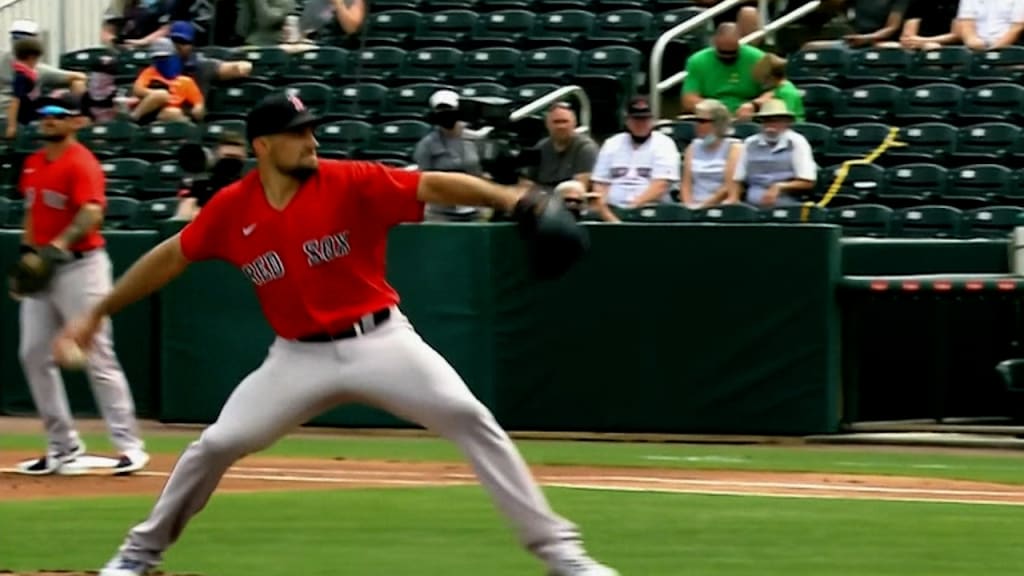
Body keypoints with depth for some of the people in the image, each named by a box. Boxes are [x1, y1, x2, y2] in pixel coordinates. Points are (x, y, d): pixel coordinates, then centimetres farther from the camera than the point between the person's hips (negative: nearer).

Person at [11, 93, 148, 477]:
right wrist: (27, 253, 17)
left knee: (97, 357, -10)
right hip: (41, 269, 9)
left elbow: (92, 213, -28)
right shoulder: (33, 164, 13)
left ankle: (130, 446, -6)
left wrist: (60, 244, -41)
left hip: (80, 266, -9)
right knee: (34, 355, 8)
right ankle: (63, 446, 16)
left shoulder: (81, 164, -13)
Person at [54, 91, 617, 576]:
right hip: (299, 357, 2)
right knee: (217, 445, -3)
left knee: (470, 419, -16)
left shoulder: (352, 184, -13)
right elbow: (170, 257, 8)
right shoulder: (231, 208, -5)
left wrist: (512, 199, -39)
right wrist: (97, 313, 10)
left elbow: (433, 186, -22)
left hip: (380, 341, -2)